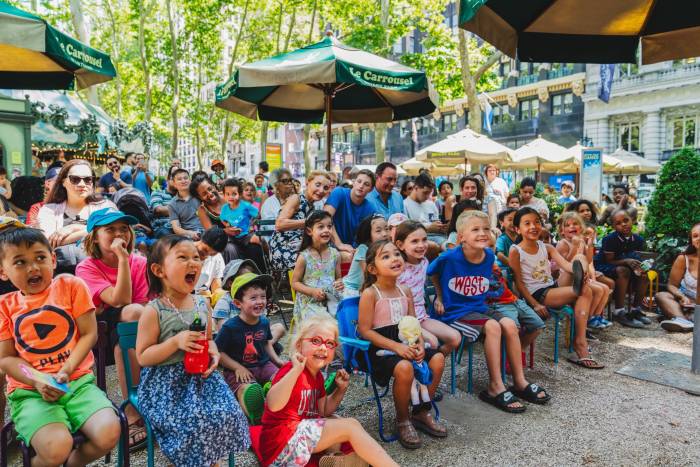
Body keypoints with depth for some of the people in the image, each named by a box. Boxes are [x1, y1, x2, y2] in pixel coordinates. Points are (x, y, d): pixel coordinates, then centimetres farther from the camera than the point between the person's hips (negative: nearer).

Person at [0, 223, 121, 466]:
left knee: (108, 435, -22)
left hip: (78, 380, 1)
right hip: (29, 390, 0)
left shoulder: (71, 285, 2)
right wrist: (38, 382, -14)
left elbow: (89, 334, -1)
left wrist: (66, 371, -13)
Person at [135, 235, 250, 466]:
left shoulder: (202, 304, 4)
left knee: (225, 413, -11)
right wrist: (176, 342, -23)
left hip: (200, 376, 5)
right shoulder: (154, 311, -12)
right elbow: (142, 357, -10)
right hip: (166, 382, -5)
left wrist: (214, 354, -5)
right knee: (192, 422, -23)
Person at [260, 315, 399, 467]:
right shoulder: (292, 370, -17)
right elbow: (273, 405, -34)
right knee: (351, 426, -12)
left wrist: (341, 389, 7)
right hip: (282, 444, -10)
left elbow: (324, 411, 20)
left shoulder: (317, 375, 11)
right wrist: (296, 369, -41)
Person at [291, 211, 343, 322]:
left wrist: (340, 283, -8)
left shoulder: (334, 254, 4)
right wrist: (312, 291, -15)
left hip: (332, 300, 4)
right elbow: (295, 283, -2)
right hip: (310, 302, -4)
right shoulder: (304, 256, -7)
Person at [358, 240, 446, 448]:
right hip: (379, 349, -7)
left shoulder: (405, 292, 7)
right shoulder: (370, 293, -13)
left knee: (438, 358, -10)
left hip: (404, 344, 7)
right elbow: (365, 330, -16)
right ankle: (402, 421, -5)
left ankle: (421, 412, 10)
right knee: (404, 368, -33)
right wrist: (396, 346, -22)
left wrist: (419, 343, -10)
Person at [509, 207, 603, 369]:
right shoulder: (516, 251, -5)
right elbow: (519, 283, -9)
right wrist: (535, 304, -18)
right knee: (585, 291, -22)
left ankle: (579, 342, -22)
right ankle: (581, 344, -18)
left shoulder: (547, 248, 12)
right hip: (535, 294, -6)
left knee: (585, 291, -23)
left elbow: (566, 265, -4)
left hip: (552, 290, 7)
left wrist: (578, 269, -29)